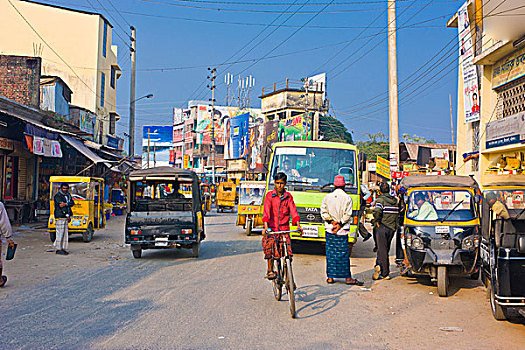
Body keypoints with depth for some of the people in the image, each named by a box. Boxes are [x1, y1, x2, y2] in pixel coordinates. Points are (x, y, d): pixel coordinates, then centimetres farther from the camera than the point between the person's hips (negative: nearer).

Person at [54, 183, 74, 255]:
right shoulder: (58, 196, -8)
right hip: (60, 217, -8)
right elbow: (60, 206, -15)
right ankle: (58, 249, -2)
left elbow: (72, 203, 2)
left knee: (65, 233, 8)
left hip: (66, 217, 8)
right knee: (60, 233, -7)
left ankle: (63, 248, 12)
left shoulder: (68, 195, 15)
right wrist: (67, 215, -14)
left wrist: (65, 204, -17)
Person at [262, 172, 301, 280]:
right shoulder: (270, 195, 2)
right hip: (272, 228, -2)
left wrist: (298, 225, -14)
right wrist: (266, 226, -23)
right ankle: (270, 270, -14)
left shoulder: (288, 196, 9)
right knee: (270, 244, -28)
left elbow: (293, 211, 1)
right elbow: (266, 211, -9)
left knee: (287, 250, -10)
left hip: (284, 228, 2)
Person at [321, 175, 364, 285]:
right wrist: (340, 224, -7)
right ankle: (348, 278, 5)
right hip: (342, 231, -2)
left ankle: (330, 277, 9)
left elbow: (323, 212, -1)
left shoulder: (327, 197, 3)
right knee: (344, 254, 2)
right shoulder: (347, 198, -4)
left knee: (330, 253, 7)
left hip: (329, 230, 2)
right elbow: (347, 215, -9)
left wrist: (332, 222, -4)